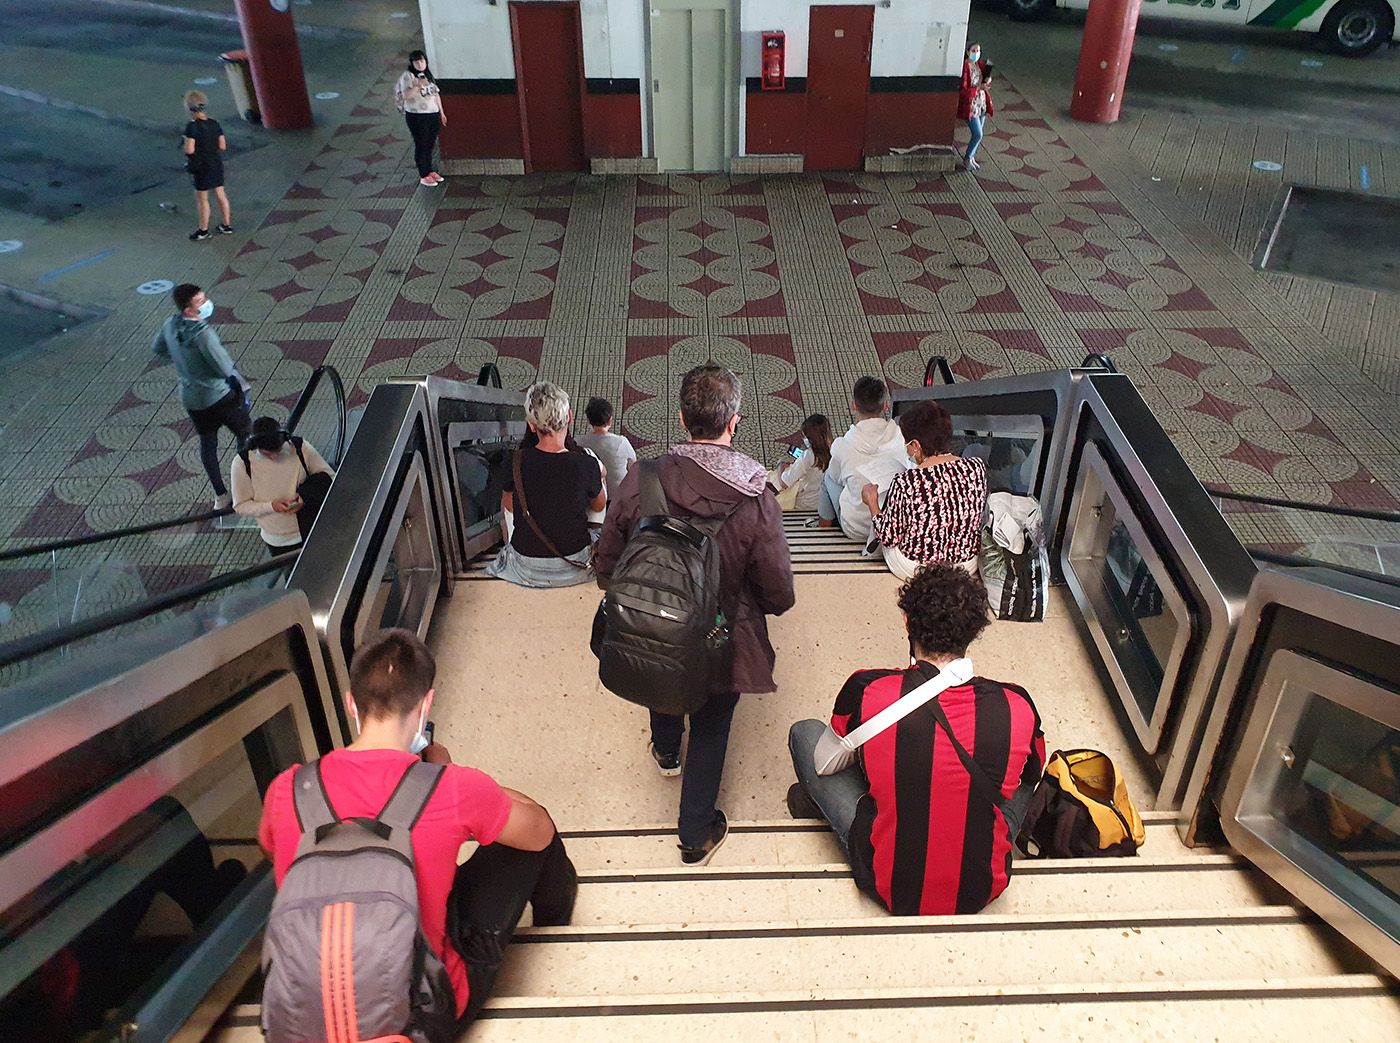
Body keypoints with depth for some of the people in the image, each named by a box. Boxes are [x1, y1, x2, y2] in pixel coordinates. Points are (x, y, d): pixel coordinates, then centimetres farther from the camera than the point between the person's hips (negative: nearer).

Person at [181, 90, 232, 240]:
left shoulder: (192, 127, -21)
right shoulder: (214, 124, -2)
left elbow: (189, 150, -23)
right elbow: (223, 146, 2)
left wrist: (184, 142, -4)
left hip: (201, 167, -6)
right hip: (217, 164, 6)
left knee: (202, 199, 7)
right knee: (220, 194, 17)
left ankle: (204, 231, 18)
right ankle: (227, 225, 27)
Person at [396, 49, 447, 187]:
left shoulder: (429, 75, 10)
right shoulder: (408, 76, -11)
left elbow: (436, 94, 17)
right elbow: (406, 95, -22)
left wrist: (441, 112, 17)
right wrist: (418, 85, -32)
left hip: (433, 115, 6)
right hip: (417, 117, -6)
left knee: (430, 145, 14)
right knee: (421, 146, 2)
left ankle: (430, 170, 30)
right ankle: (424, 176, 11)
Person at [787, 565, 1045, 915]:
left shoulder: (865, 690, -19)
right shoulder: (1017, 707, -16)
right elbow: (1032, 772, 8)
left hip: (888, 889, -1)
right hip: (980, 892, 1)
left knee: (805, 733, 12)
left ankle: (819, 806, 39)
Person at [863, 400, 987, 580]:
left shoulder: (905, 484, -29)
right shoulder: (977, 466, -16)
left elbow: (888, 538, -16)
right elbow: (982, 517, 2)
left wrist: (872, 501, 0)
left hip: (912, 569, -4)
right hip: (967, 566, 4)